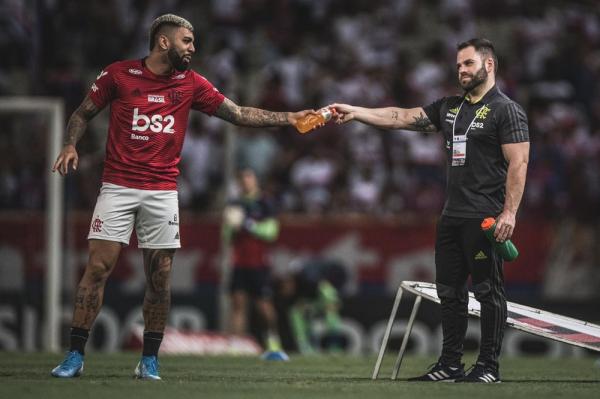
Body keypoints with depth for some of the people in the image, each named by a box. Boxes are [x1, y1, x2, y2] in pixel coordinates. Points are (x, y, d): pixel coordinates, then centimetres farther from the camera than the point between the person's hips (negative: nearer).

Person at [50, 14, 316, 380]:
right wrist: (71, 145, -9)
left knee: (160, 279, 0)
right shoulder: (118, 74, -1)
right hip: (117, 187, -2)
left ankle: (150, 360, 10)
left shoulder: (192, 84, 7)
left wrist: (290, 119, -1)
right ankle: (75, 356, -4)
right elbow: (83, 114, 9)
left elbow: (239, 114, 7)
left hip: (163, 192, 3)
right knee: (98, 268, -8)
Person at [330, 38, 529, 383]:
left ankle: (489, 367, -1)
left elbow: (518, 163, -13)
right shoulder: (450, 108, 17)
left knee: (488, 290, -4)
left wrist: (509, 212, -21)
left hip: (485, 219, -8)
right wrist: (356, 112, 6)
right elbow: (402, 118, 15)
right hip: (452, 216, 8)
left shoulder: (506, 110, -7)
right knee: (450, 291, 10)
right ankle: (450, 365, 15)